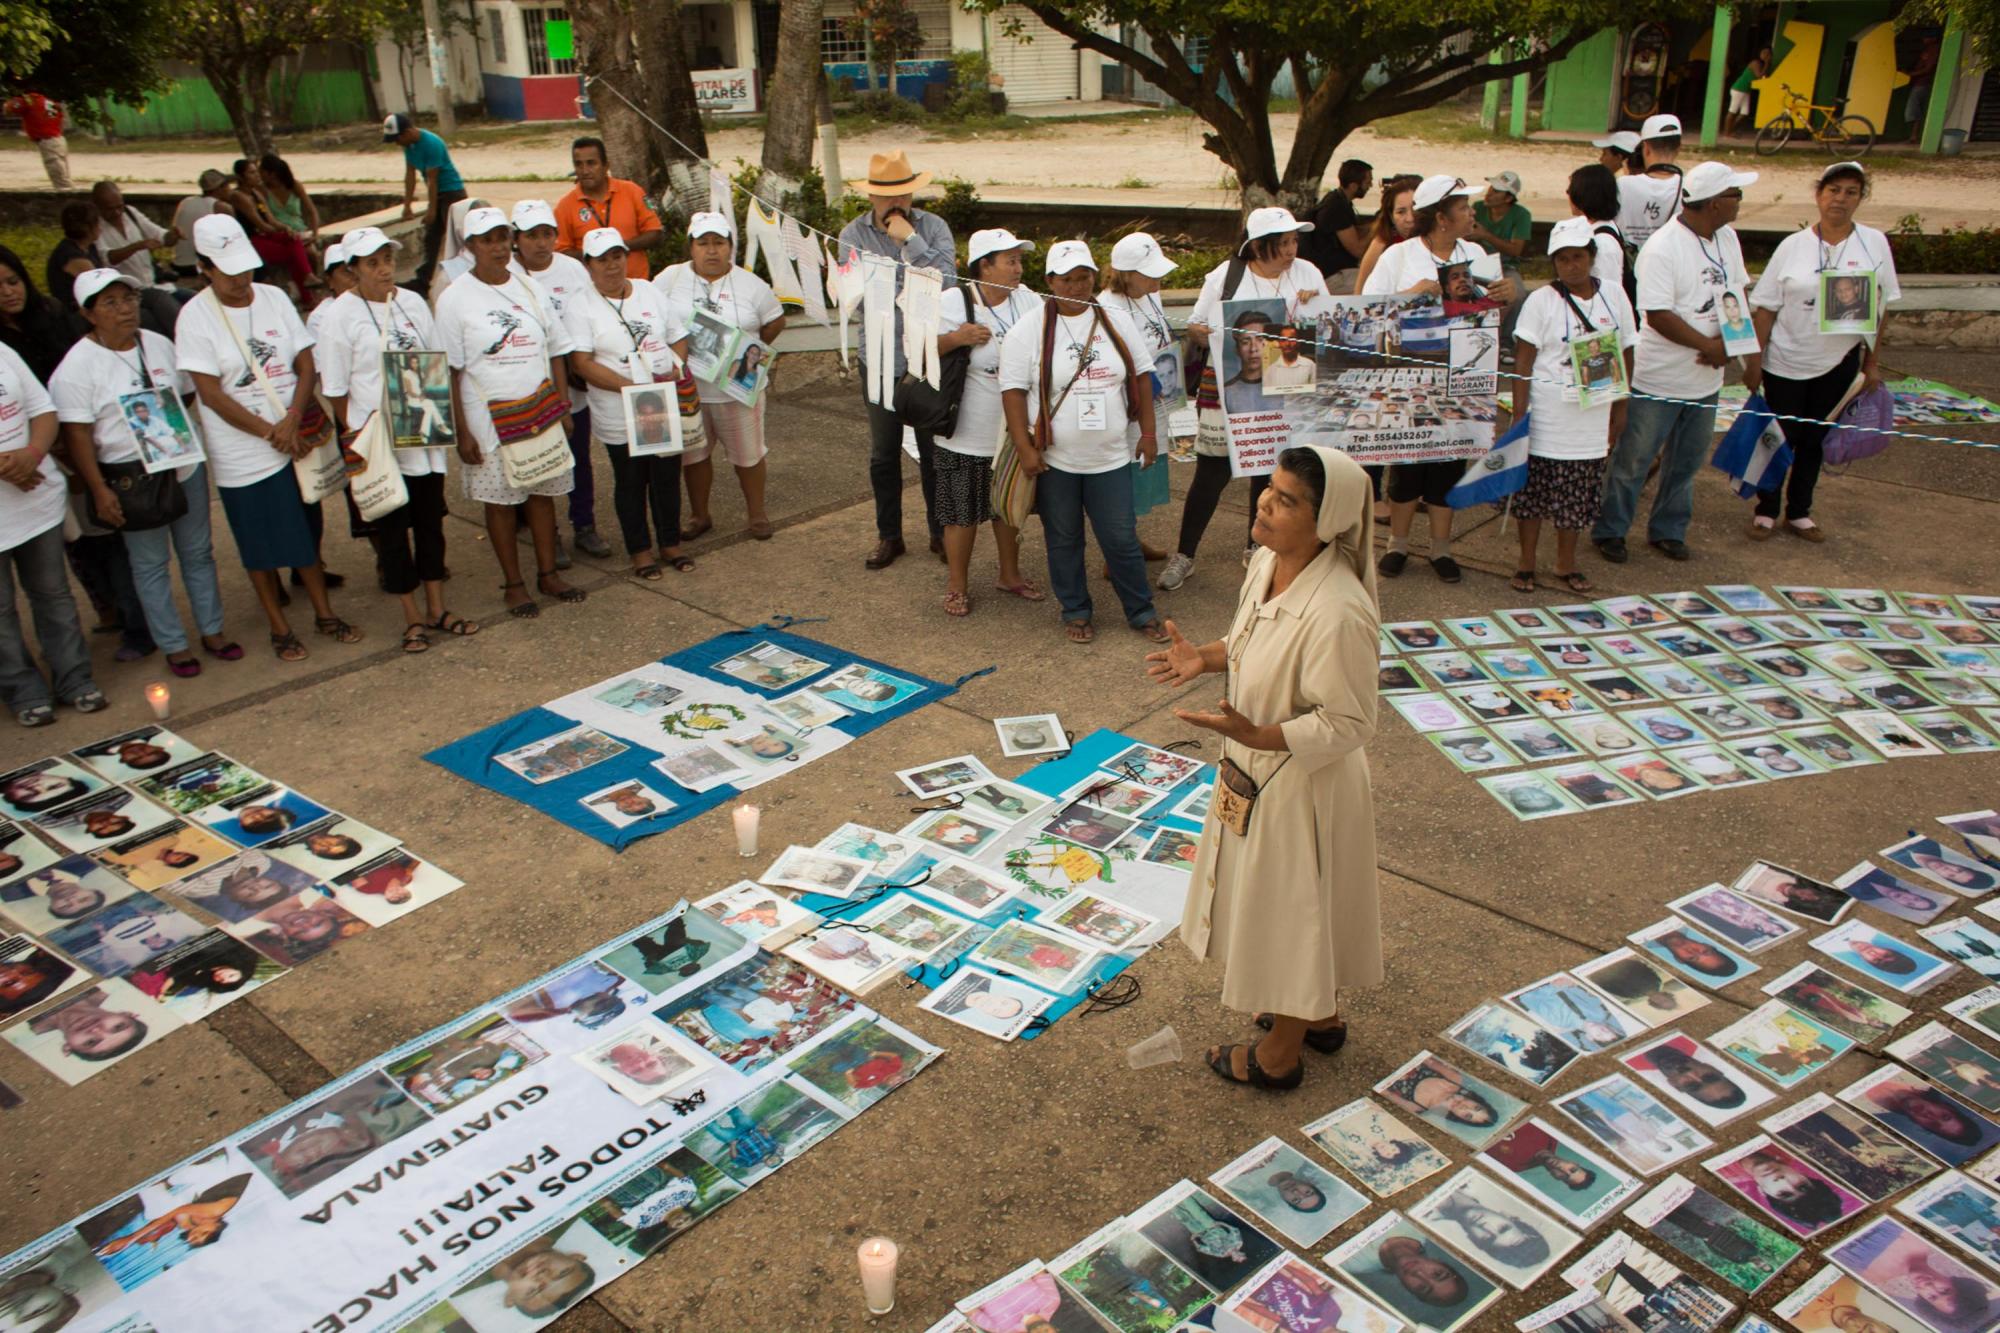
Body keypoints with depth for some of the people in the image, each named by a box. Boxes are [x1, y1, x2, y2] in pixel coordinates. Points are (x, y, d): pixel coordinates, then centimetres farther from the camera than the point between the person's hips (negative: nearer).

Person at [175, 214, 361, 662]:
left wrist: (292, 420, -13)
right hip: (241, 454, -3)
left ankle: (324, 613, 27)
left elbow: (306, 363, 0)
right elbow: (211, 393, -12)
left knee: (306, 533, 13)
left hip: (295, 441, 3)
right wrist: (270, 432, -14)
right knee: (260, 545, 8)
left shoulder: (274, 298, 0)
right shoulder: (195, 317, -10)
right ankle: (279, 627, 21)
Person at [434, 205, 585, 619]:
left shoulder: (529, 289, 7)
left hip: (541, 411, 4)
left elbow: (557, 351, 11)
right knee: (499, 501, 5)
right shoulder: (455, 299, -6)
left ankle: (548, 574, 24)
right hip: (489, 418, -4)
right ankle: (514, 584, 17)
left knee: (544, 492, 9)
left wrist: (563, 407, 4)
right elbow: (450, 371, -7)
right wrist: (462, 432, -11)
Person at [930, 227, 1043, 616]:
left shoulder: (1028, 300, 0)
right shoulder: (952, 302, -11)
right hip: (967, 434, -4)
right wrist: (956, 338, -24)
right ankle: (957, 585, 24)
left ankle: (1010, 574, 38)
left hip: (1015, 430, 4)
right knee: (963, 512, 7)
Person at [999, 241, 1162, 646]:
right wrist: (1024, 448, -13)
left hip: (1110, 457, 2)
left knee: (1121, 539, 5)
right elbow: (1012, 390, -8)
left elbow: (1139, 378, 11)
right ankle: (1075, 611, 26)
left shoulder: (1116, 323, 4)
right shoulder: (1029, 330, -6)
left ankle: (1141, 611, 21)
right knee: (1064, 539, 10)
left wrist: (1148, 432, 9)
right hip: (1053, 458, -1)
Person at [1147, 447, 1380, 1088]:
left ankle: (1278, 1056, 35)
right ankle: (1320, 1015, 51)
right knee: (1280, 903, 26)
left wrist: (1254, 735, -34)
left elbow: (1346, 724, -26)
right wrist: (1205, 657, -2)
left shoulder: (1338, 612, -33)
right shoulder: (1266, 562, -6)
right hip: (1258, 769, 9)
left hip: (1303, 784, -9)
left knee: (1292, 908, 12)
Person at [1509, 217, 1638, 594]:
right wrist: (1519, 414, -12)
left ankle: (1566, 562, 22)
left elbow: (1624, 355, 11)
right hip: (1548, 412, -3)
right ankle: (1526, 561, 15)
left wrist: (1620, 408, 9)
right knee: (1536, 486, 2)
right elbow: (1523, 360, -7)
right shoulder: (1542, 300, -5)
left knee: (1579, 492, 9)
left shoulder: (1613, 297, 5)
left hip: (1593, 414, 3)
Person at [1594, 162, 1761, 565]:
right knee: (1633, 461, 5)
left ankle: (1668, 531, 31)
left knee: (1687, 461, 17)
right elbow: (1658, 315, -24)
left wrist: (1729, 342, -8)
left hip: (1706, 378, 8)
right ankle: (1609, 531, 19)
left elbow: (1737, 296, 11)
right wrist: (1709, 346, -19)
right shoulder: (1662, 249, -20)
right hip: (1659, 381, -8)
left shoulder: (1727, 239, 5)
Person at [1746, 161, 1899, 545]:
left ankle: (1799, 512, 25)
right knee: (1780, 438, 5)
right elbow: (1766, 307, -3)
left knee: (1815, 440, 12)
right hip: (1787, 363, -2)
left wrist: (1871, 362, 3)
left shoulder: (1874, 243, -1)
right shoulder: (1793, 246, -5)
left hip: (1839, 364, 2)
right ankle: (1766, 511, 20)